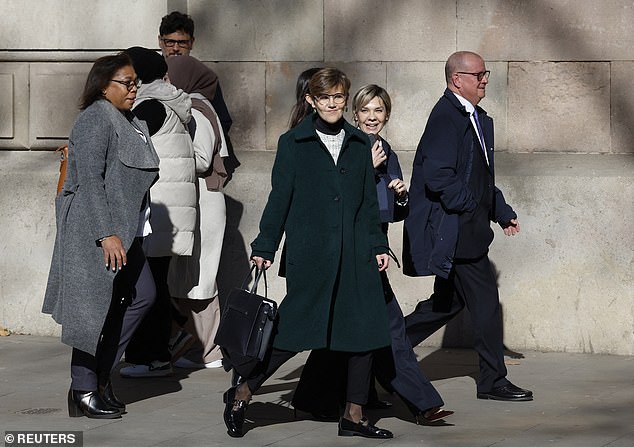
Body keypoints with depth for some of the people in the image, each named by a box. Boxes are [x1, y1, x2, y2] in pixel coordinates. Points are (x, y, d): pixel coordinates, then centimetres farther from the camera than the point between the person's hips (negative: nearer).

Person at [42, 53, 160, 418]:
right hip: (94, 230, -10)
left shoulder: (129, 123, 17)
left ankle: (100, 373, 15)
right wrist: (106, 234, -24)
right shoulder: (96, 120, -12)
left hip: (124, 231, 10)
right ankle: (84, 391, 3)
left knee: (143, 294, 8)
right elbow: (90, 180, -19)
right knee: (96, 306, -5)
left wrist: (125, 232, 17)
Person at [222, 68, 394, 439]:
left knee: (364, 332, 1)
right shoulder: (294, 143, 2)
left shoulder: (359, 144, 13)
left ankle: (354, 415, 11)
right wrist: (264, 248, -1)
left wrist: (378, 245, 9)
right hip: (309, 252, -4)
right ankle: (241, 396, 9)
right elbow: (279, 199, 2)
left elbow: (369, 201, 16)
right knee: (296, 331, -7)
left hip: (355, 253, 4)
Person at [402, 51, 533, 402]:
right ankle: (493, 381, 6)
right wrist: (470, 206, -17)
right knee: (485, 300, -4)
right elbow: (437, 177, -23)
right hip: (454, 230, -10)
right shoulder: (446, 117, -16)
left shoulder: (478, 119, 16)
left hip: (463, 229, 10)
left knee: (449, 301, 15)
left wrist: (503, 212, 16)